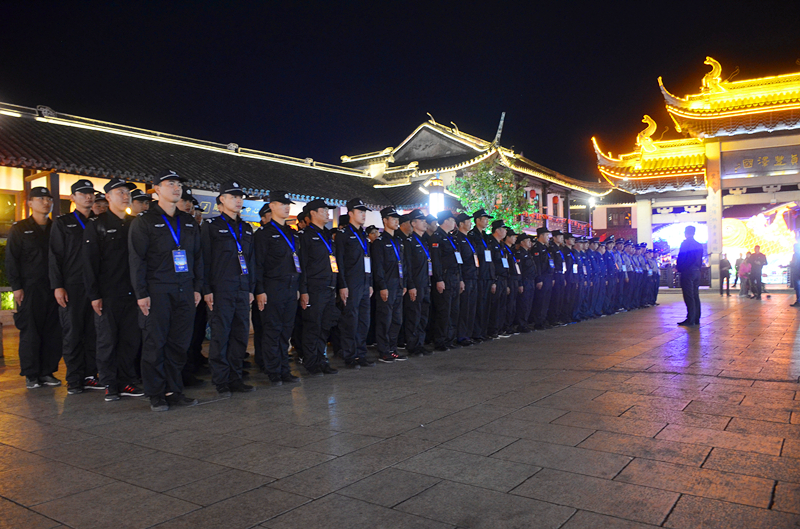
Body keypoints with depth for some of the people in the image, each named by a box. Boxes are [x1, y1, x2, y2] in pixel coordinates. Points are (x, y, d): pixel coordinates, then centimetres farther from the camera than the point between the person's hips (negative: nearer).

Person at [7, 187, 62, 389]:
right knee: (30, 332, 0)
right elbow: (11, 260, 1)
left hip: (54, 289, 3)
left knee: (53, 332, 2)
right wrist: (16, 287, -7)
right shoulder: (20, 229, 4)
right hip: (30, 289, -3)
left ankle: (47, 372, 12)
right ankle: (31, 375, 9)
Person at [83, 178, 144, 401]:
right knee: (107, 340, 1)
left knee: (131, 339, 5)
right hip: (108, 295, -4)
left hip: (132, 293, 4)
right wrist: (94, 295, -10)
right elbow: (90, 262, -3)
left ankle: (127, 382, 15)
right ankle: (110, 385, 10)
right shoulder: (97, 224, 2)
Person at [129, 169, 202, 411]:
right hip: (157, 291, -4)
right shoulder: (144, 221, 1)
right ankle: (156, 395, 9)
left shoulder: (189, 222, 16)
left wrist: (197, 287, 10)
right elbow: (136, 259, -4)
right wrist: (141, 293, -11)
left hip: (185, 291, 5)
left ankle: (174, 391, 15)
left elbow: (197, 257, 17)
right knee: (155, 343, 0)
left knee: (179, 343, 5)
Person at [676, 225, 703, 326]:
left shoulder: (685, 243, -10)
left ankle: (690, 319, -9)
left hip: (687, 272, -7)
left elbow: (681, 257, -12)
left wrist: (679, 268, 0)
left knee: (689, 296, -7)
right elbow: (700, 259, 15)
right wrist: (697, 268, 19)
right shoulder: (699, 245, 12)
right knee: (695, 295, 11)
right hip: (697, 272, 7)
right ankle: (696, 319, 14)